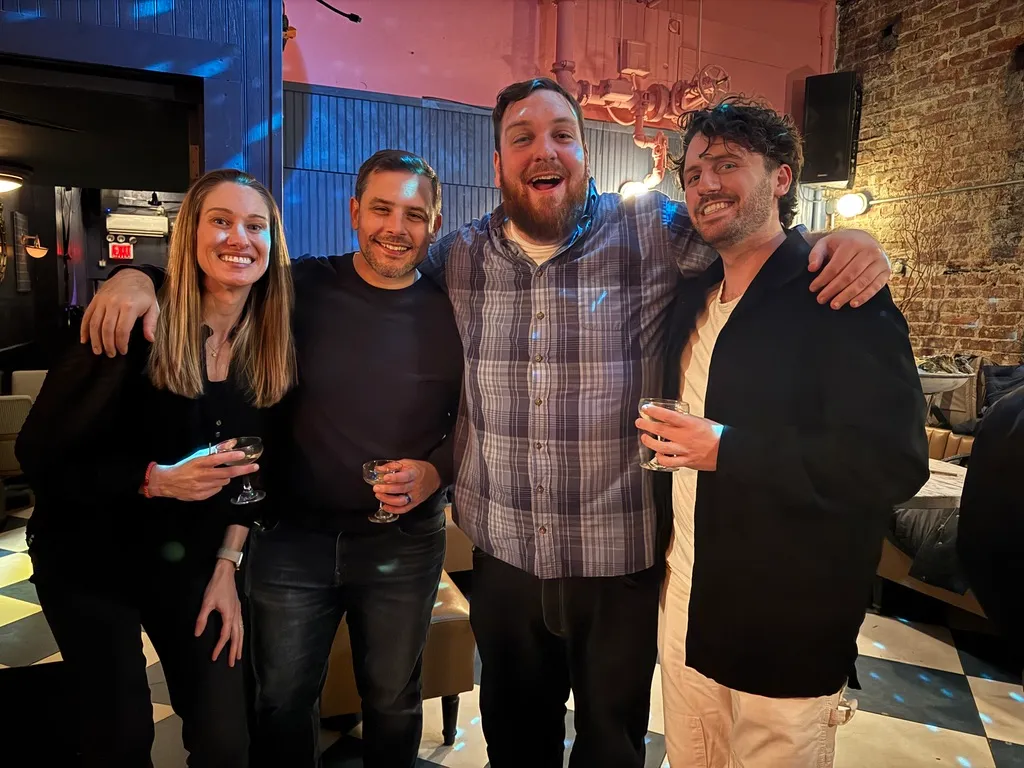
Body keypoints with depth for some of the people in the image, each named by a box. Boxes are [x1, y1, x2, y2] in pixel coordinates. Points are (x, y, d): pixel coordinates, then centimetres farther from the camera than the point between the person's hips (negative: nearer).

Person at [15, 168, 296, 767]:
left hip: (193, 560, 3)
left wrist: (227, 564, -1)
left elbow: (254, 464, 1)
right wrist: (157, 479, -29)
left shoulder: (274, 346, -7)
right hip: (91, 558, -3)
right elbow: (41, 452, -16)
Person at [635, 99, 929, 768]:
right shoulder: (694, 298, 9)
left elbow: (896, 461, -21)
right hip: (685, 602, 6)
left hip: (788, 631, -6)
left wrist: (727, 450, -25)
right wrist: (670, 441, 4)